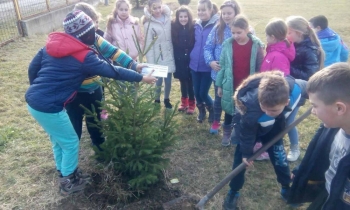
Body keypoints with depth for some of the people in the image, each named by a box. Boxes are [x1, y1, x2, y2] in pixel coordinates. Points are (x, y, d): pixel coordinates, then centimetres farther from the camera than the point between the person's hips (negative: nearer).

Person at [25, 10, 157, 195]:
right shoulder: (84, 57, -14)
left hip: (32, 100, 8)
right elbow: (113, 71, -10)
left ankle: (64, 173, 42)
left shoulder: (52, 44, 6)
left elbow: (32, 68, 10)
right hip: (48, 106, -8)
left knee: (58, 140, 24)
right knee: (70, 143, 11)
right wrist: (141, 78, 0)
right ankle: (68, 183, 28)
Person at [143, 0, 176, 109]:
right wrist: (151, 64, -11)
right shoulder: (148, 23, -6)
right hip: (157, 58, -3)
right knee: (158, 81, 2)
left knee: (168, 80, 9)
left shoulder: (168, 18, 3)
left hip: (169, 56, 3)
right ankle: (156, 101, 24)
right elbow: (148, 45, -9)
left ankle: (166, 100, 31)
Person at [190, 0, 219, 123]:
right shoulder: (196, 25, 6)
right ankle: (201, 111, 38)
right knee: (196, 92, 11)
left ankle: (212, 110, 29)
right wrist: (191, 57, 11)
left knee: (203, 93, -1)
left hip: (208, 66, -5)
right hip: (195, 64, 5)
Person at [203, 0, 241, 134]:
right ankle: (216, 122, 40)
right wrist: (210, 61, -17)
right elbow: (208, 47, -1)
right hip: (219, 72, 2)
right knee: (218, 97, 19)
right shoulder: (217, 29, -2)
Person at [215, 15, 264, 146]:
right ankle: (227, 134, 35)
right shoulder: (227, 44, -5)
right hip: (231, 85, 1)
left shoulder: (257, 45, -9)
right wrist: (219, 85, 4)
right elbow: (222, 65, 2)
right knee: (229, 110, 16)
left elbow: (260, 67, -4)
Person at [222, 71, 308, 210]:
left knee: (278, 154, 14)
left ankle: (287, 188, 37)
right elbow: (246, 135, -25)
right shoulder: (251, 111, -46)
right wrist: (246, 153, -10)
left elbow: (307, 87, -11)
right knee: (241, 158, 3)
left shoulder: (295, 89, -39)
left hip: (274, 125, 4)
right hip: (247, 125, -3)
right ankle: (233, 192, 24)